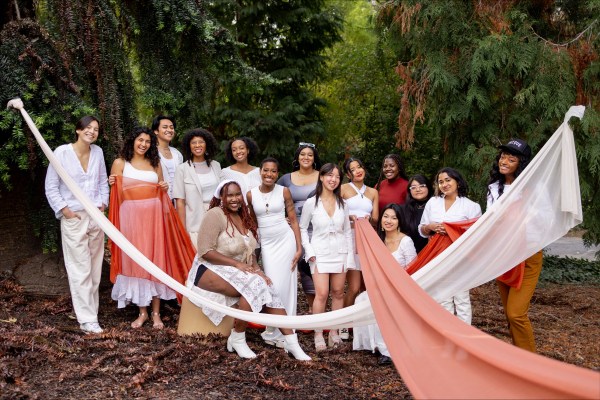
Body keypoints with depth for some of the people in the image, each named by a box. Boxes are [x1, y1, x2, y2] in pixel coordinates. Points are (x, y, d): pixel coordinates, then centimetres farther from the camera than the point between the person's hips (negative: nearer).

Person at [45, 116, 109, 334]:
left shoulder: (98, 152, 5)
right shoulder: (62, 152, -7)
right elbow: (51, 187, -2)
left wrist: (102, 204, 5)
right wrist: (64, 209, -7)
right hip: (73, 218, -4)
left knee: (95, 268, 9)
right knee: (81, 269, -4)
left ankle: (89, 310, 22)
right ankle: (87, 320, 2)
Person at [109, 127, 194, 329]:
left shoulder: (155, 163, 14)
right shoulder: (120, 163, 5)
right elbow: (114, 192, 3)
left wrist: (164, 188, -1)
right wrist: (112, 184, -16)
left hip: (153, 216, 2)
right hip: (131, 216, -2)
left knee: (156, 260, 1)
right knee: (135, 261, 2)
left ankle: (156, 313, 10)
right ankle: (142, 312, 13)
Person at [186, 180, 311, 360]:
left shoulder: (243, 217, 11)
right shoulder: (215, 215, -13)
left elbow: (249, 251, 11)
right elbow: (205, 251, -19)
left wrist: (256, 269, -9)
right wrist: (237, 264, -22)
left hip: (239, 272, 7)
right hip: (211, 270, -7)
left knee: (267, 290, -16)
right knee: (253, 286, -29)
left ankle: (291, 342, -13)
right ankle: (237, 339, -13)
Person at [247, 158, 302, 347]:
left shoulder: (284, 191, -3)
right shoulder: (251, 194, 2)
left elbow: (294, 221, 0)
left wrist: (299, 247, -4)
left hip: (286, 240, -1)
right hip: (266, 243, 1)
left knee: (285, 285, 1)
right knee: (272, 287, -1)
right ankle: (273, 330, 15)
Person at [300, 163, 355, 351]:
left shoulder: (342, 204, 6)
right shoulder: (311, 203, -2)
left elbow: (347, 232, 9)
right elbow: (302, 228, 4)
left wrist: (350, 258, 4)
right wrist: (309, 251, -6)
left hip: (340, 253, 3)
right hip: (320, 254, -3)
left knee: (338, 293, 6)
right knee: (322, 294, -11)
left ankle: (334, 332, 17)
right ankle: (318, 335, 0)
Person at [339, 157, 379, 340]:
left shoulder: (373, 192, 17)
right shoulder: (343, 189, 5)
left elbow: (376, 220, 12)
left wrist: (368, 219, -9)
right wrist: (350, 217, -18)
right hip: (349, 239, -4)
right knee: (354, 287, -10)